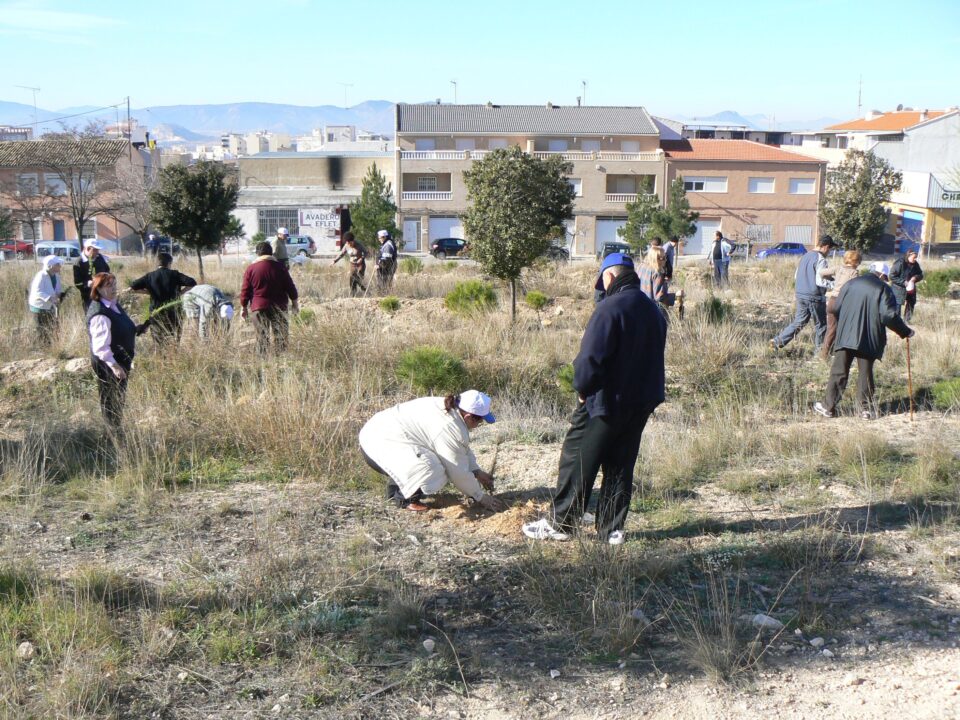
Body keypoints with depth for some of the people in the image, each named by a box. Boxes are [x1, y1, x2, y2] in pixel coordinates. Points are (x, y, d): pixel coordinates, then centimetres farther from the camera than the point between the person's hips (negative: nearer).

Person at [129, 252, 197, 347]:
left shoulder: (150, 276, 0)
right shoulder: (174, 274, -5)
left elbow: (132, 287, -3)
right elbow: (192, 283, -14)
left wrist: (148, 292, 5)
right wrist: (180, 291, -1)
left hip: (156, 313, 1)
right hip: (174, 313, -1)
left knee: (159, 344, 9)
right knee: (175, 342, 9)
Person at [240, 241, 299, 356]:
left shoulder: (250, 269, -3)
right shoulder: (280, 267, 0)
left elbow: (245, 291, -1)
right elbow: (290, 287, 4)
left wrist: (244, 307, 9)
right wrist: (294, 303, 14)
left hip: (259, 308, -1)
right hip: (279, 307, 1)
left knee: (262, 337, 4)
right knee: (281, 335, 8)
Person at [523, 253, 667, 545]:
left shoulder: (610, 308, -18)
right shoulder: (653, 310, 9)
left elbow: (591, 357, -21)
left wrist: (582, 388, -7)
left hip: (605, 402, -7)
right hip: (641, 402, 8)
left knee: (578, 460, 3)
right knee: (620, 466, 13)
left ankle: (559, 523, 9)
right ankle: (612, 529, 17)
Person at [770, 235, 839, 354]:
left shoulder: (805, 256, 11)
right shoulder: (820, 259, -15)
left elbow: (796, 277, 17)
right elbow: (819, 281, -20)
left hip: (800, 294, 8)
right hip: (814, 297, -8)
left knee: (798, 322, 14)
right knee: (820, 325, 7)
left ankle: (778, 341, 5)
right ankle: (819, 351, 15)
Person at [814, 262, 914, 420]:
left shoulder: (850, 284, 9)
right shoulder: (883, 289, -2)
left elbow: (836, 308, 12)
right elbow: (889, 316, -11)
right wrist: (905, 332, 1)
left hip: (845, 336, 2)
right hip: (869, 339, -2)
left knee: (838, 372, 6)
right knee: (865, 373, 7)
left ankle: (829, 406, 6)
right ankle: (866, 408, 9)